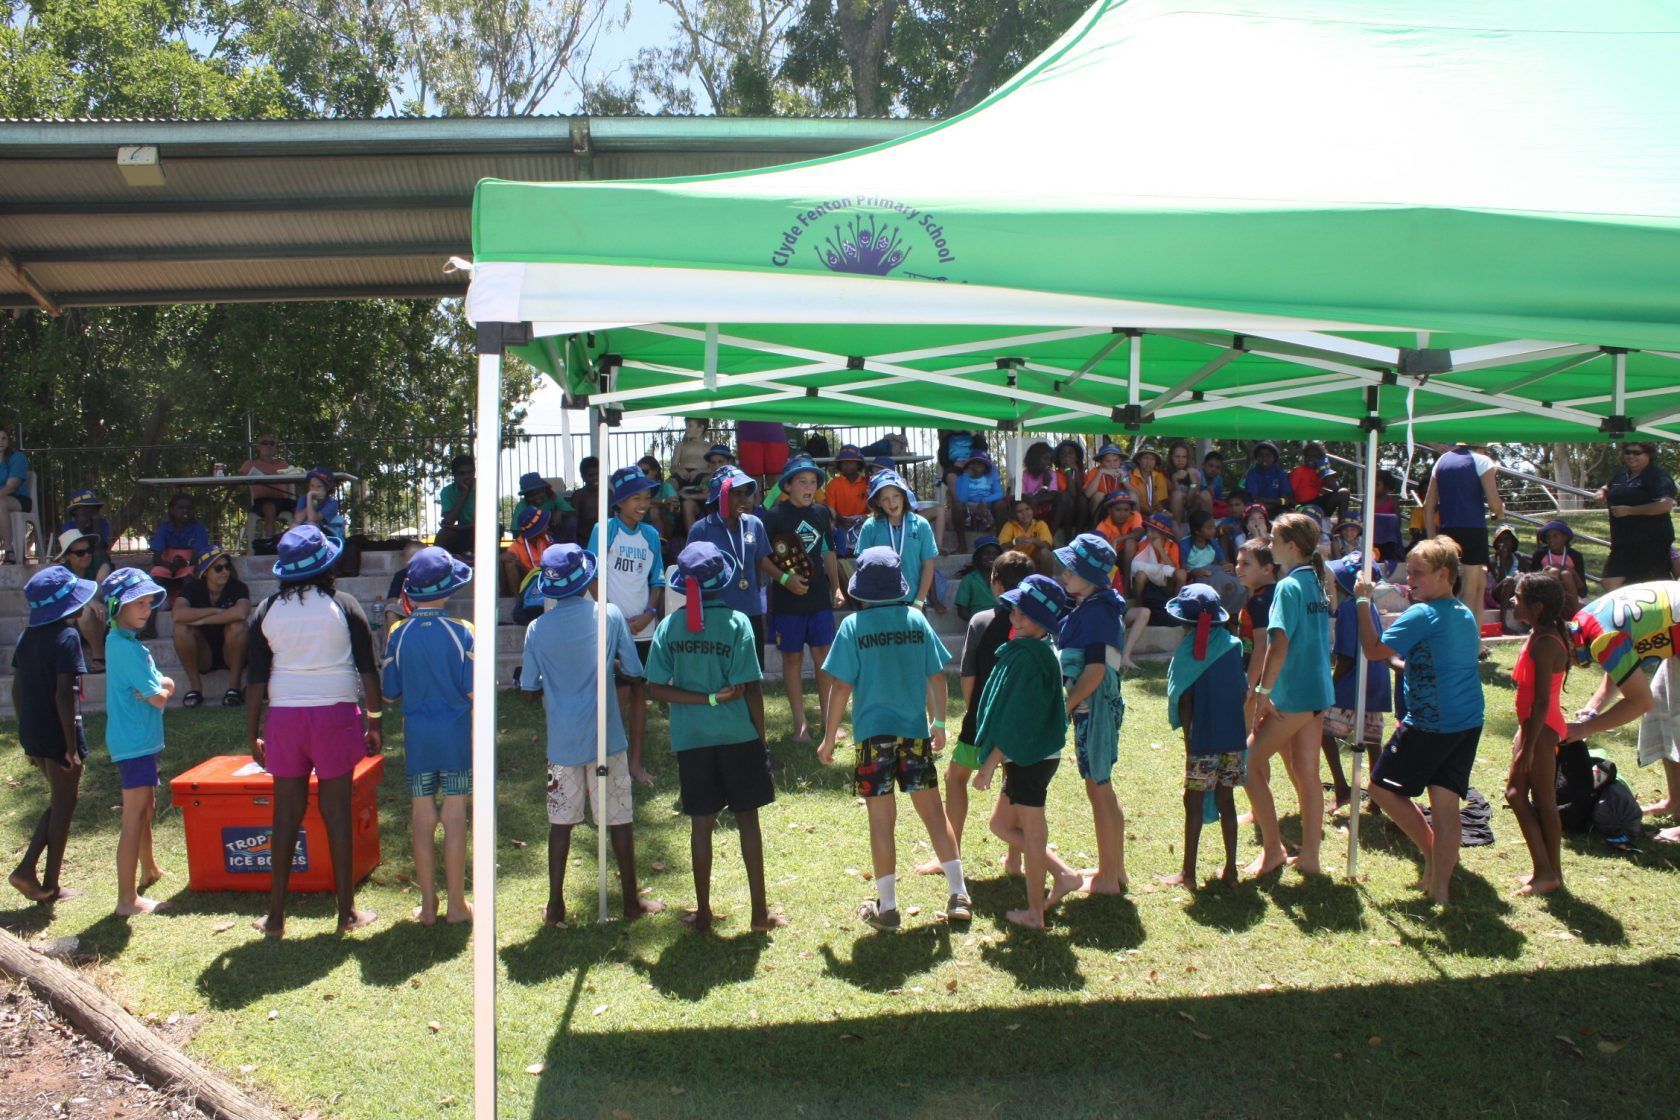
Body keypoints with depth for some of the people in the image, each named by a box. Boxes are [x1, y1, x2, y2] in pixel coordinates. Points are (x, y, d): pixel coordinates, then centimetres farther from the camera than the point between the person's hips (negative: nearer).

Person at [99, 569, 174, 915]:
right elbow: (159, 697, -21)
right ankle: (127, 899, -7)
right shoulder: (127, 647, -19)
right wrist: (160, 690, -1)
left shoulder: (121, 641, 13)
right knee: (134, 816, -9)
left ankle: (149, 870, 44)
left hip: (137, 740, 11)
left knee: (146, 807, 25)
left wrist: (157, 687, -12)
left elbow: (166, 686, 9)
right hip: (135, 741, -11)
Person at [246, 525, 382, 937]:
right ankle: (347, 912, 11)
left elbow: (256, 679, 3)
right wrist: (375, 723, 5)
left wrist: (253, 734, 10)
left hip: (284, 717, 2)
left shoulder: (267, 612, 3)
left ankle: (275, 916, 15)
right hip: (335, 714, -2)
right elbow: (368, 669, -3)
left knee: (286, 814, 9)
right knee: (336, 811, 4)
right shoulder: (343, 605, -2)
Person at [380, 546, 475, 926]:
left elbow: (389, 693, 0)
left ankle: (428, 905, 14)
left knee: (422, 819, 8)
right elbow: (474, 691, -11)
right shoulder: (460, 632, -10)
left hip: (417, 737, 2)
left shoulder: (399, 634, -5)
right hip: (456, 736, -1)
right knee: (455, 818, 5)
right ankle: (456, 904, 11)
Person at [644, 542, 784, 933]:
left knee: (702, 823, 11)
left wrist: (706, 699, -8)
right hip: (737, 735, -2)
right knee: (747, 819, 8)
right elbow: (750, 688, -10)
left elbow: (656, 688, -7)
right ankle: (759, 912, 14)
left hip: (691, 739, 2)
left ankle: (703, 912, 19)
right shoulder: (735, 622, -10)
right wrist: (761, 739, -1)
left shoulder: (669, 627, -2)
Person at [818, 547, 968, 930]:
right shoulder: (917, 620, 0)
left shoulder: (853, 626, -8)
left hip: (873, 734, -2)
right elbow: (937, 677, 4)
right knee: (933, 811, 12)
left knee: (882, 820, 5)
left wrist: (829, 739, 0)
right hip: (916, 731, 3)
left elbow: (841, 687, -9)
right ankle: (959, 896, 14)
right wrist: (938, 723, 18)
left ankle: (887, 908, 14)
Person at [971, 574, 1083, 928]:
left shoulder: (1028, 656, -20)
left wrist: (989, 764, -17)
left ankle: (1035, 914, 14)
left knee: (1032, 834, 2)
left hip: (1031, 759, -10)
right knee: (1001, 824, 18)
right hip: (1026, 757, 10)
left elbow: (1016, 720, -22)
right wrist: (996, 759, 19)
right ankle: (1064, 874, 20)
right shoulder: (1039, 651, 10)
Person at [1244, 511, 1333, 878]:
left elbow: (1279, 646, -24)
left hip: (1292, 696, -9)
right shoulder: (1317, 582, 11)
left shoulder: (1288, 586, -15)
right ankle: (1309, 856, 17)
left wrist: (1263, 691, -15)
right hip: (1319, 692, 9)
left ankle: (1272, 848, 6)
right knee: (1306, 775, 12)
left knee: (1249, 762, 2)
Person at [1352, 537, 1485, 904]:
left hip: (1429, 723, -8)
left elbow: (1374, 649, -14)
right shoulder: (1467, 615, 13)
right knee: (1446, 802, 6)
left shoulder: (1422, 615, -13)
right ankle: (1439, 885, 6)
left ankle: (1433, 851, 11)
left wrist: (1364, 602, -9)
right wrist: (1401, 662, 20)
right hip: (1468, 722, 8)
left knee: (1383, 787, 7)